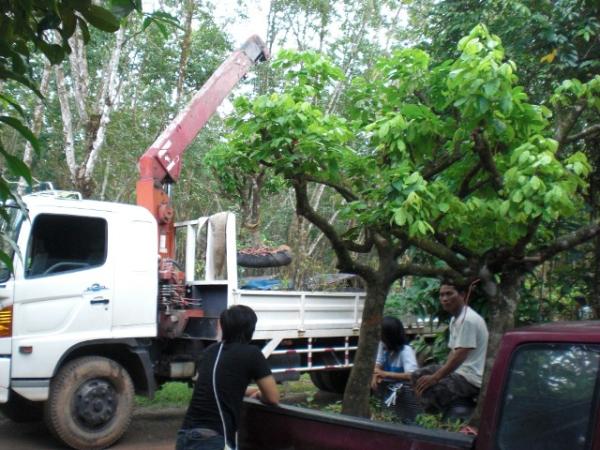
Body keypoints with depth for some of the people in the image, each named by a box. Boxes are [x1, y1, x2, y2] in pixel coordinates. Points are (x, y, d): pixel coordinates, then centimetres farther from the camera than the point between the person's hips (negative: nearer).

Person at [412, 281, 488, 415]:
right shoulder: (455, 319, 16)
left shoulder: (468, 320, -17)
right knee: (418, 375, 11)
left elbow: (460, 356, -23)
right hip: (459, 371, 11)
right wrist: (441, 372, 5)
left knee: (429, 392, -28)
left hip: (471, 378, -11)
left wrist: (435, 377, -21)